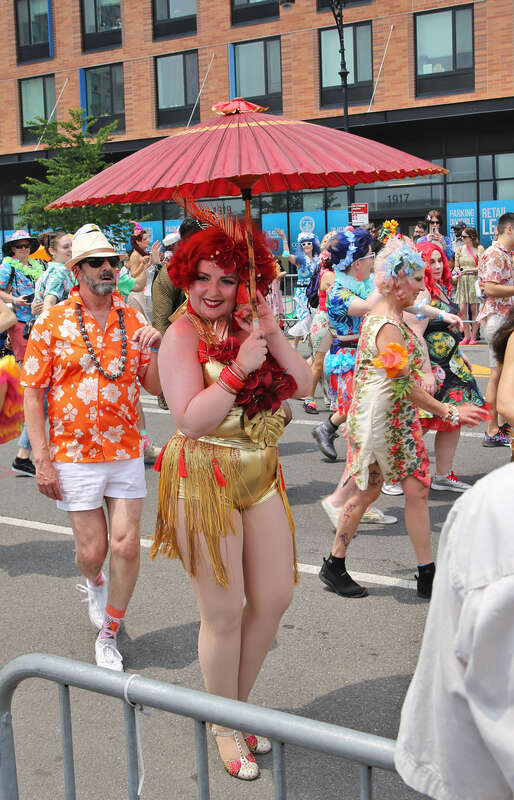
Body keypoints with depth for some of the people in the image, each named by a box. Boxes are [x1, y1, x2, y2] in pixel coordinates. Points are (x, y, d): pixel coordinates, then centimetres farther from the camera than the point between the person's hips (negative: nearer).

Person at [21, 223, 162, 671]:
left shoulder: (134, 321, 5)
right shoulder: (53, 322, -4)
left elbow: (156, 387, 7)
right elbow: (33, 393, -5)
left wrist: (155, 350, -14)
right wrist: (42, 460, -9)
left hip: (127, 452, 2)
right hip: (74, 455, -2)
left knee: (126, 545, 0)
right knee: (92, 549, 4)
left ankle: (109, 634, 20)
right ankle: (94, 582, 42)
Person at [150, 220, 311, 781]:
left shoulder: (250, 328, 8)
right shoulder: (183, 335, -10)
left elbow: (304, 386, 1)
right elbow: (190, 420, -20)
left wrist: (272, 334, -11)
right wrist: (239, 368, -24)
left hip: (261, 475, 6)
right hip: (204, 479, -6)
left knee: (274, 599, 11)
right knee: (224, 614, 2)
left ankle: (240, 703, 33)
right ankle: (225, 728, 23)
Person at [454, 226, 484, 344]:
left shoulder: (479, 249, -3)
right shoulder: (459, 249, 11)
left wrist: (467, 270, -16)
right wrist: (457, 271, -5)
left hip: (474, 281, -4)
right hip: (462, 282, 4)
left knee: (474, 309, -1)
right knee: (463, 310, -3)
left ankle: (473, 336, 7)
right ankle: (466, 336, 6)